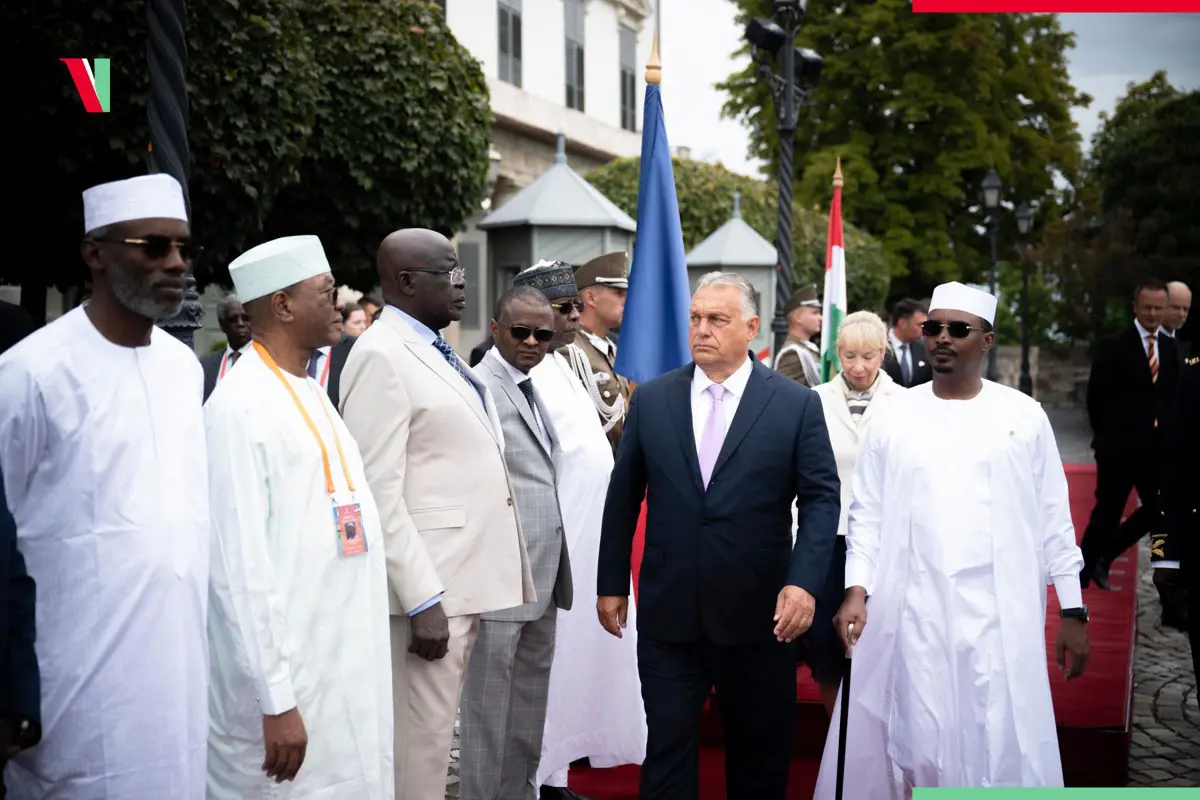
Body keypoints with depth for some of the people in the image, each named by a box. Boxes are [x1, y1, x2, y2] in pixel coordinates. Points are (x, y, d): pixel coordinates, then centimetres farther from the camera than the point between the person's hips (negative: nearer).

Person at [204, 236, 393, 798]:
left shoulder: (310, 392, 12)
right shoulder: (242, 406, -15)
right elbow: (240, 565, -18)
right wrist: (276, 701, -20)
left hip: (344, 671, 8)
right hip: (289, 680, -8)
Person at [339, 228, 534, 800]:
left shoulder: (438, 352, 15)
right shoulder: (381, 355, -13)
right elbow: (378, 491, -19)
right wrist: (423, 600, -22)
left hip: (463, 579, 9)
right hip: (427, 588, -9)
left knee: (439, 730, 17)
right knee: (419, 740, 0)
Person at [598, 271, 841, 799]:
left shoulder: (797, 405, -2)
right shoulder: (651, 400, 3)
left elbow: (821, 498, -5)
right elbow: (623, 497, 7)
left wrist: (804, 583, -17)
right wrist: (611, 584, 7)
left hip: (758, 616, -1)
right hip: (668, 615, 1)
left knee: (761, 756, 13)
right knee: (668, 749, 5)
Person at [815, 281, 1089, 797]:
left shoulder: (1024, 416, 4)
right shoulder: (893, 418, 4)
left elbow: (1054, 520, 5)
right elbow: (867, 516, 5)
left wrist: (1073, 611, 3)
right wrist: (856, 590, -8)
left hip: (1002, 614, 0)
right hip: (914, 614, 1)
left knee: (1002, 746, 0)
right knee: (918, 741, 2)